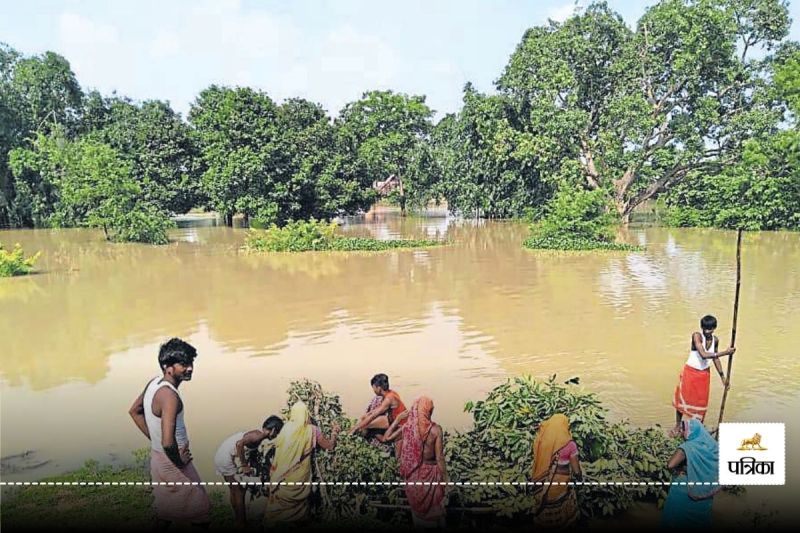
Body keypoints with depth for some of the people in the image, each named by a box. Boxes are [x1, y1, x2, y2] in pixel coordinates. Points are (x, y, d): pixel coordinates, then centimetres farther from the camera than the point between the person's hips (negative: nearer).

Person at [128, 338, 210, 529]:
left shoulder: (154, 382, -3)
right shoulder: (169, 395, -31)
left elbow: (134, 411, 14)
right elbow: (168, 442, -37)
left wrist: (153, 437, 13)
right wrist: (179, 461, -19)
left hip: (157, 455, 9)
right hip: (172, 462, -9)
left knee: (166, 508, 25)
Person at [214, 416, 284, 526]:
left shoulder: (257, 434, 9)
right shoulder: (259, 435, -18)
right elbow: (239, 443, -29)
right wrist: (244, 466, -21)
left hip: (221, 457, 9)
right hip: (226, 459, -9)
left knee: (234, 490, 20)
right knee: (240, 491, 1)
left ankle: (237, 518, 31)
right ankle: (242, 523, 11)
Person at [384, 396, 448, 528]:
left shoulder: (406, 426, -9)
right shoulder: (435, 429, -17)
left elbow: (387, 437, 5)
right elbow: (440, 458, -14)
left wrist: (397, 419, 6)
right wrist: (444, 481, -5)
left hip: (413, 475, 3)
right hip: (429, 474, -3)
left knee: (417, 510, 22)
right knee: (433, 511, 16)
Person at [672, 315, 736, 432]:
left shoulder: (715, 340, -4)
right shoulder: (697, 336, -22)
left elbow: (715, 358, 10)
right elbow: (704, 355, -32)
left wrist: (722, 376, 13)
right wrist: (725, 353, -34)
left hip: (704, 374, 4)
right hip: (690, 372, -4)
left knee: (701, 402, 9)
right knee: (682, 399, 7)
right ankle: (677, 426, 25)